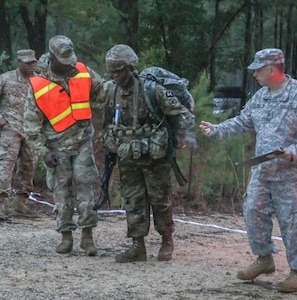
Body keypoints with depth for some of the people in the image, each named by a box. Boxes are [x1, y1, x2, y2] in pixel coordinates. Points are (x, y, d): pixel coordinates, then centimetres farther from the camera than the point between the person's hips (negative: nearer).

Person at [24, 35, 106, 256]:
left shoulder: (84, 73, -4)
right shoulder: (38, 86, -11)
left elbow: (103, 91, 15)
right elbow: (32, 124, -7)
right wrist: (43, 152, -11)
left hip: (83, 143, 1)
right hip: (57, 147, -1)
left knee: (84, 186, -2)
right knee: (62, 190, 4)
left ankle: (88, 235, 2)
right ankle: (66, 236, 12)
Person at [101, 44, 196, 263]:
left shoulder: (151, 89, -13)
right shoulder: (113, 93, 5)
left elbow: (180, 112, -12)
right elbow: (108, 125, 20)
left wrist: (188, 133, -26)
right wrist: (109, 146, 15)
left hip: (154, 156, -5)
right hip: (128, 159, 5)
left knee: (160, 199, 4)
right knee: (133, 201, 4)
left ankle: (167, 242, 20)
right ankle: (138, 246, 8)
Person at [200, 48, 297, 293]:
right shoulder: (261, 96, 9)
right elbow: (242, 123, 18)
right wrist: (216, 130, 8)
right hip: (261, 170, 7)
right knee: (254, 212, 8)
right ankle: (264, 259, 24)